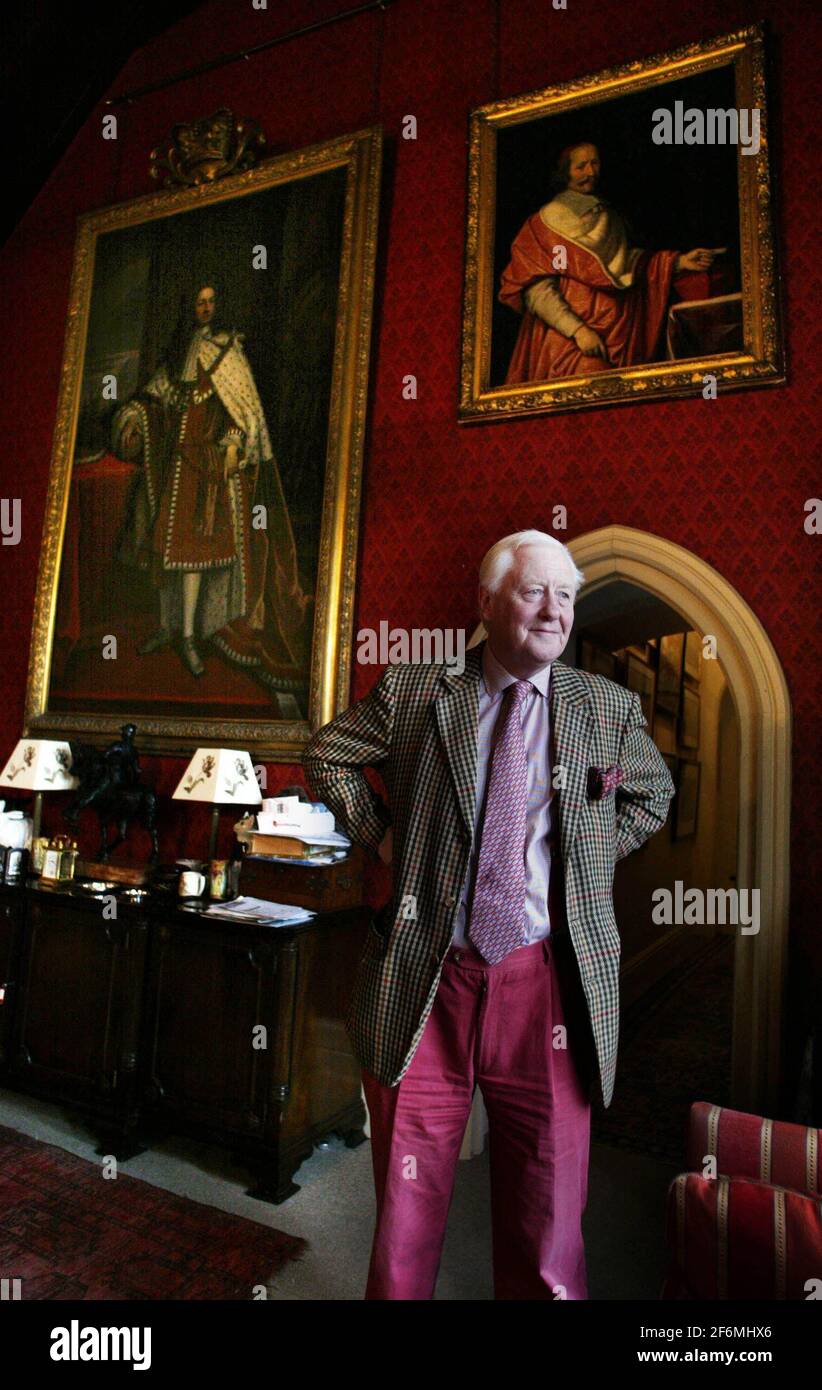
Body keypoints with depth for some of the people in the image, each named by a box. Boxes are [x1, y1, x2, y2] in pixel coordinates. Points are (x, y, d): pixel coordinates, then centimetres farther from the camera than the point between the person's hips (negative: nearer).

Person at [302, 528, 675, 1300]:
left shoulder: (610, 708, 4)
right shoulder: (412, 692, 1)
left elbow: (653, 793, 21)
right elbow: (326, 755, 12)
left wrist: (591, 853, 8)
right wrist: (379, 832, 2)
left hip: (547, 985, 1)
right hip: (426, 981, 0)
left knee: (548, 1222, 12)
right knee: (405, 1215, 14)